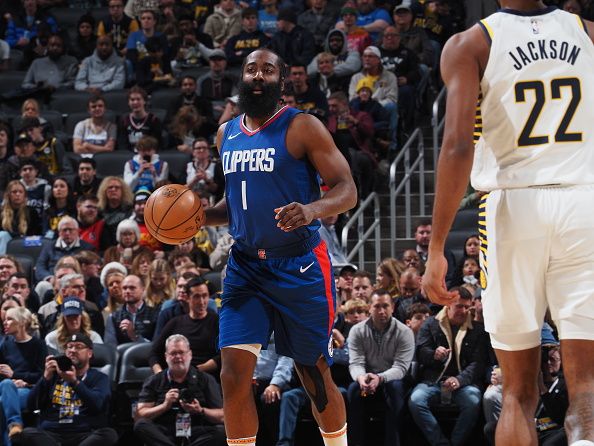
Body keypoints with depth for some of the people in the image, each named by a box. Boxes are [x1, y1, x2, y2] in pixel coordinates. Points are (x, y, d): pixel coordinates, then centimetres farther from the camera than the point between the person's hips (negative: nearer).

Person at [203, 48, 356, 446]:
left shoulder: (303, 127, -7)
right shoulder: (227, 134, 11)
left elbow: (347, 190, -11)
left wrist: (312, 210, -32)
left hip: (300, 268, -4)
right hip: (245, 267, 5)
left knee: (316, 377, 6)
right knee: (234, 375, -8)